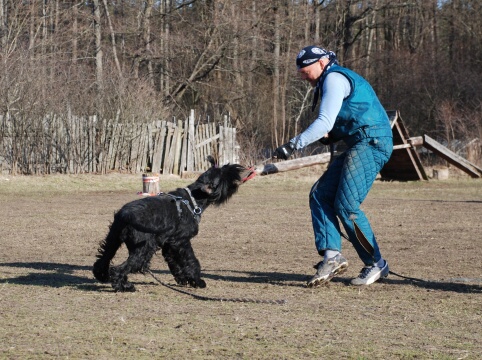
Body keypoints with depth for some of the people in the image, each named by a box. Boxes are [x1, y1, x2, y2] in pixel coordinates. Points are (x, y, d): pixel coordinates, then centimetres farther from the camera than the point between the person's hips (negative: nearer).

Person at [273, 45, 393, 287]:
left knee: (346, 206, -13)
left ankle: (376, 264, -3)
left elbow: (325, 123, -20)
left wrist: (293, 145, -23)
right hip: (359, 146, 11)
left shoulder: (334, 79, -9)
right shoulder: (335, 80, 23)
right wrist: (330, 137, 6)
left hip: (371, 143, -11)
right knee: (320, 195, 4)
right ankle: (331, 255, -4)